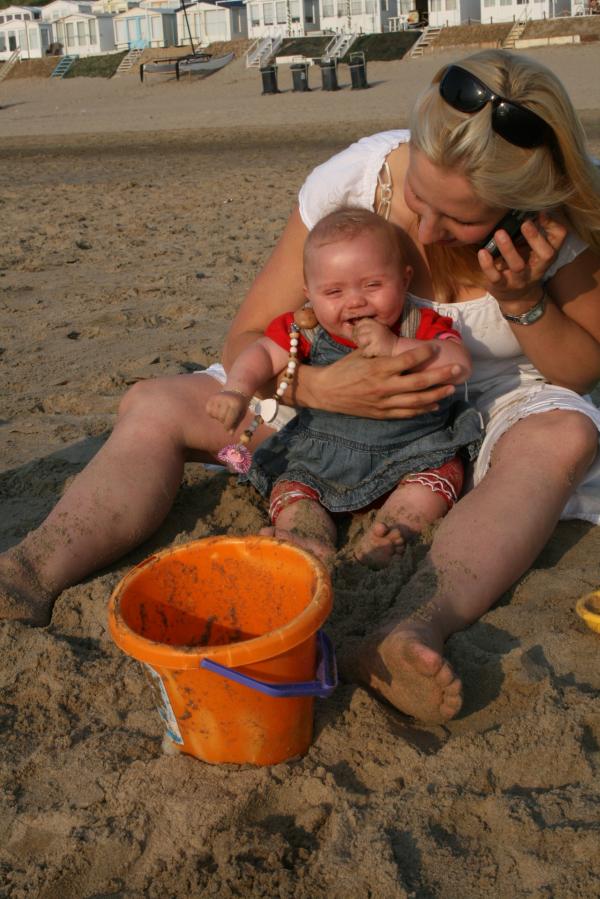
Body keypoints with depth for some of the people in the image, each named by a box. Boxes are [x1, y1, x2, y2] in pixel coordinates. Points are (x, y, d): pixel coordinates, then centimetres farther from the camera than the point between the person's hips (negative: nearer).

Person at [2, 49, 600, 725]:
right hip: (342, 389, 1)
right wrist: (320, 386, -38)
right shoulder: (355, 176, -21)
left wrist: (524, 303, -27)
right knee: (153, 407, -15)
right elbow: (245, 342, -16)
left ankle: (414, 629, -58)